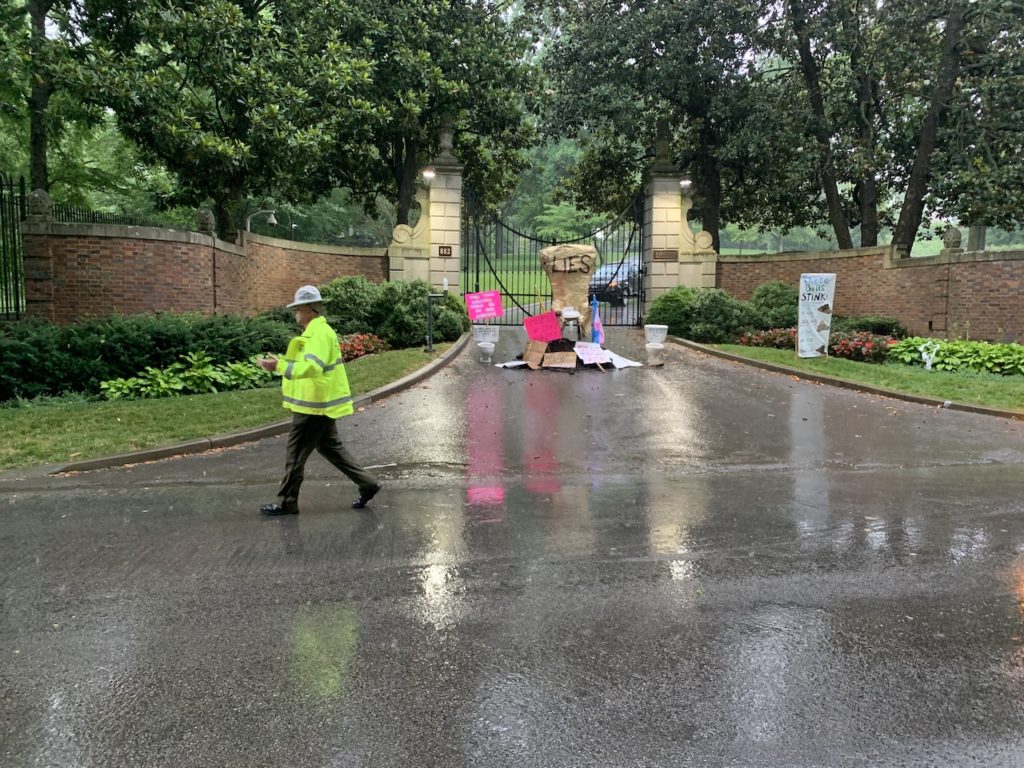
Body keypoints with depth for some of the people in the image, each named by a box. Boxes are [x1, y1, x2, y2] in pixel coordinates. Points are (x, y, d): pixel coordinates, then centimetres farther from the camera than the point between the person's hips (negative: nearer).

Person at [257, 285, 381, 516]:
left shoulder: (319, 333, -19)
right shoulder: (319, 330, 15)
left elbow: (312, 367, -31)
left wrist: (279, 366, -35)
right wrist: (281, 362, 20)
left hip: (314, 405, -11)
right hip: (320, 403, 11)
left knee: (295, 453, -1)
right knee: (330, 446, 18)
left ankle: (286, 502, 9)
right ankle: (367, 484, 20)